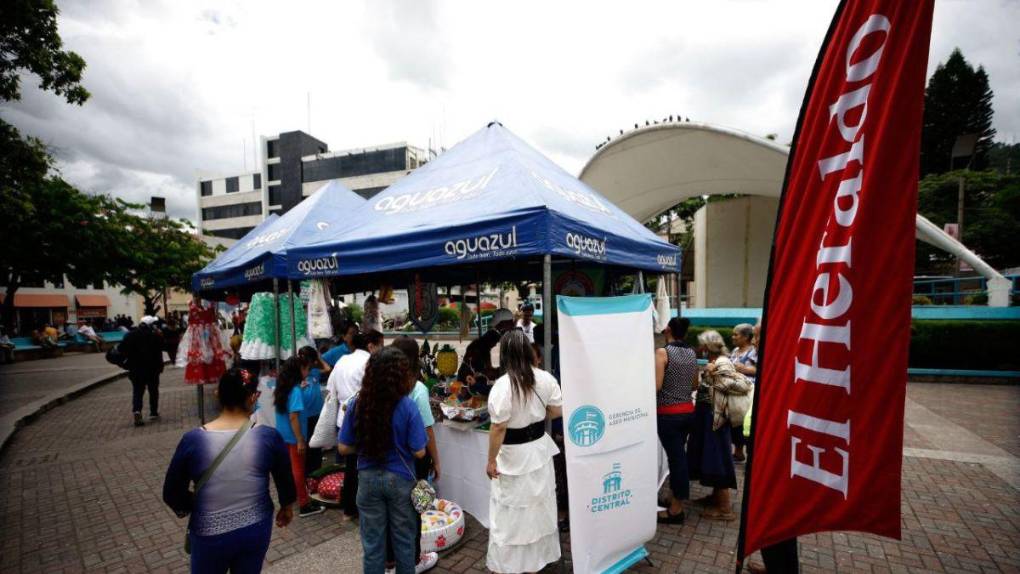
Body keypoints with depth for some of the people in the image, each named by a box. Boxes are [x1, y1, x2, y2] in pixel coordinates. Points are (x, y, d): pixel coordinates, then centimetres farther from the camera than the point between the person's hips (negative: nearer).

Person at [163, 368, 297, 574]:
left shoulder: (193, 440, -17)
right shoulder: (269, 436, -16)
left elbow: (171, 494, -4)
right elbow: (285, 480, -2)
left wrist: (187, 508, 18)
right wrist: (287, 508, 18)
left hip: (210, 534, 0)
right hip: (256, 529, 1)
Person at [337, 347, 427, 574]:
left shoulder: (357, 404, -12)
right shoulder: (407, 406, -20)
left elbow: (344, 448, -4)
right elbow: (419, 452, -15)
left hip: (368, 478, 2)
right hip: (400, 479, -2)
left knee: (372, 540, 17)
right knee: (403, 538, 18)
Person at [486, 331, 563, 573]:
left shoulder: (503, 385, -23)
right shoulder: (545, 378, -8)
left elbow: (498, 428, -21)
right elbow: (558, 411, 1)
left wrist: (491, 460, -10)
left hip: (514, 455, -5)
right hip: (540, 448, 6)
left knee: (511, 510, 9)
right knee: (540, 504, 20)